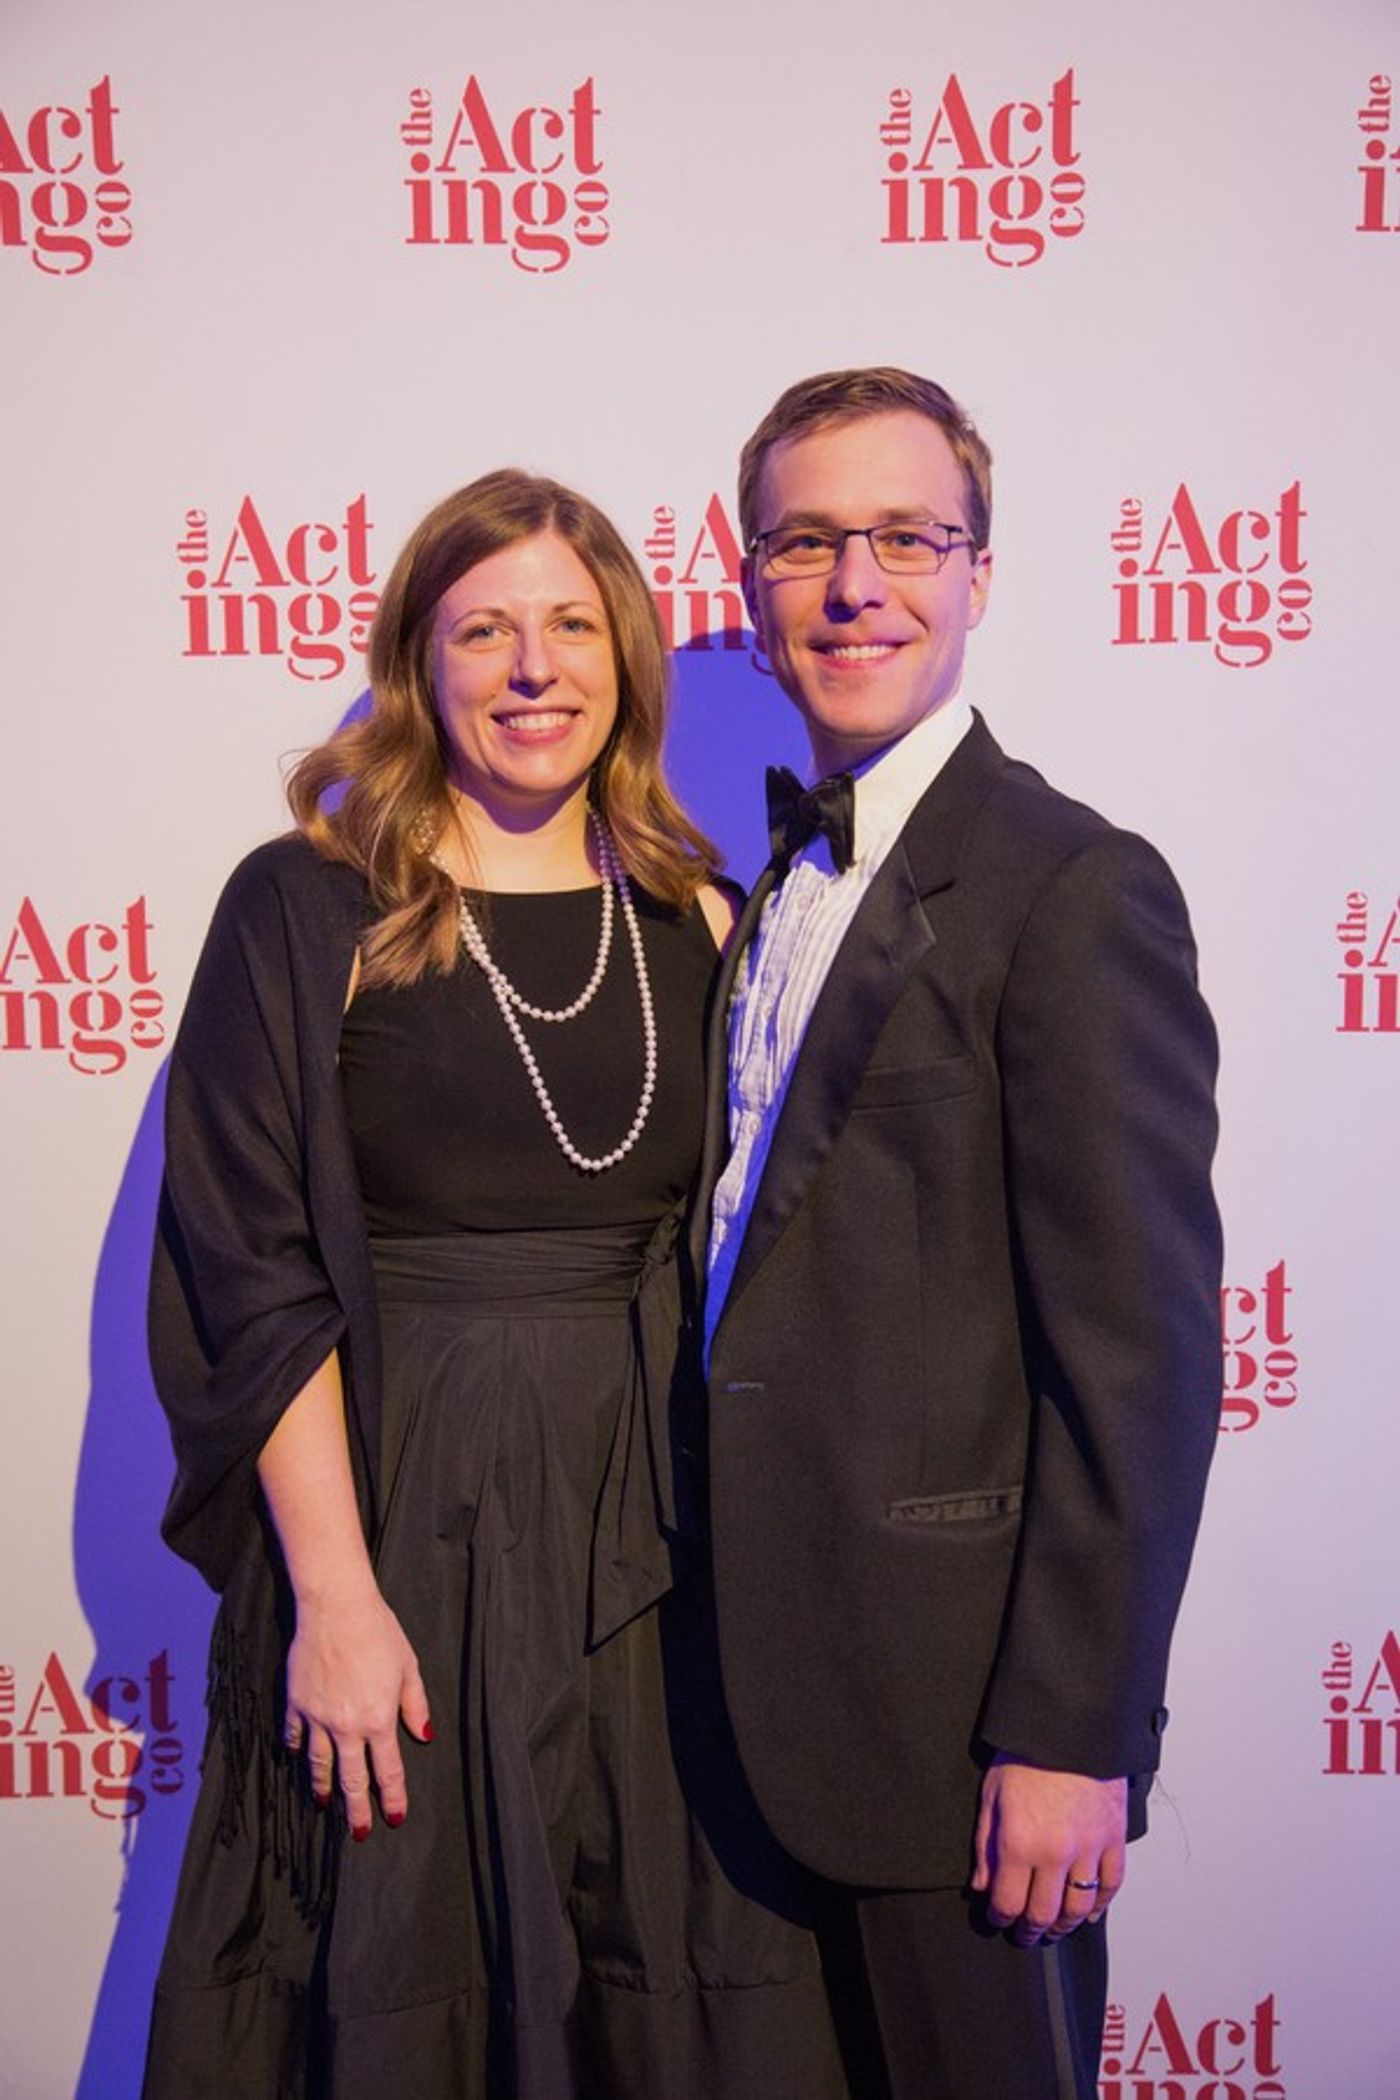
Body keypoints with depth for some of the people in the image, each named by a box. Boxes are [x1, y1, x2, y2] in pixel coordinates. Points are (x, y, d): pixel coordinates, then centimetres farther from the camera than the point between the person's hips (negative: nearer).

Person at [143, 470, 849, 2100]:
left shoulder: (698, 921, 4)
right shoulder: (306, 909, -5)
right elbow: (254, 1274, -8)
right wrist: (333, 1591, -13)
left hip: (654, 1522, 3)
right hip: (396, 1511, -3)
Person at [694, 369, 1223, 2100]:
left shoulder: (1076, 889, -16)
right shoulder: (783, 884, 10)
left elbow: (1142, 1352, -19)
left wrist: (1071, 1731, -18)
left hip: (960, 1688, -8)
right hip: (790, 1665, 8)